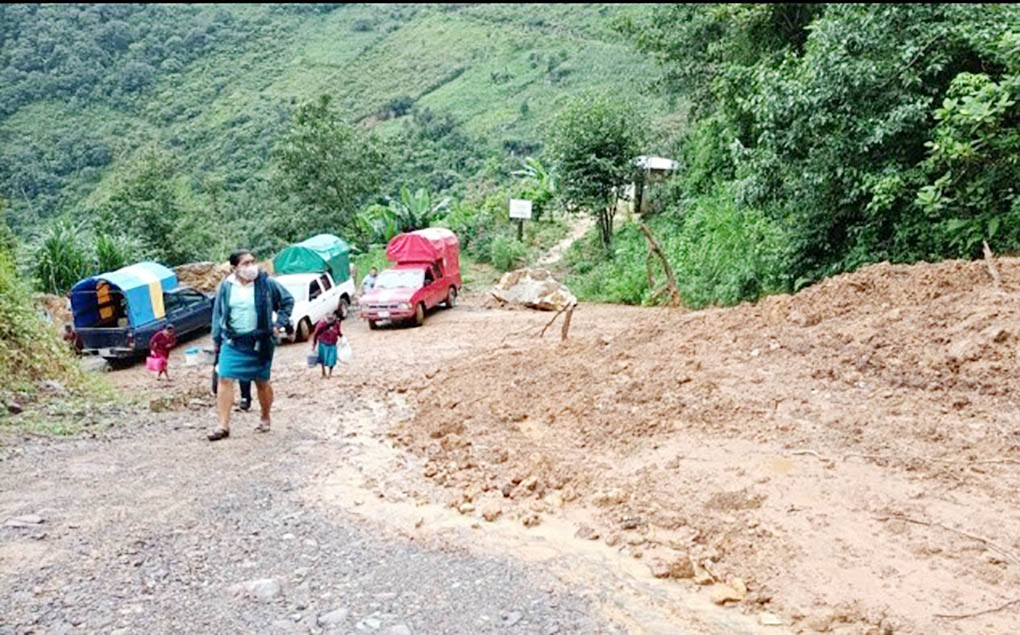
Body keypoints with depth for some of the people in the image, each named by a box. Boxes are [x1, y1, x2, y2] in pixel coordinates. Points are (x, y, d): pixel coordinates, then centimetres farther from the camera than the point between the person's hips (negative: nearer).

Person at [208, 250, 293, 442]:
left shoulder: (267, 284, -5)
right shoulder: (226, 287, 0)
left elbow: (288, 300, 8)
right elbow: (218, 313, 10)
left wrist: (279, 323, 0)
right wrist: (216, 339, 10)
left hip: (259, 342, -1)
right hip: (232, 342, 1)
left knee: (262, 382, 10)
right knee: (225, 379, -9)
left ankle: (265, 419, 31)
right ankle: (223, 426, -6)